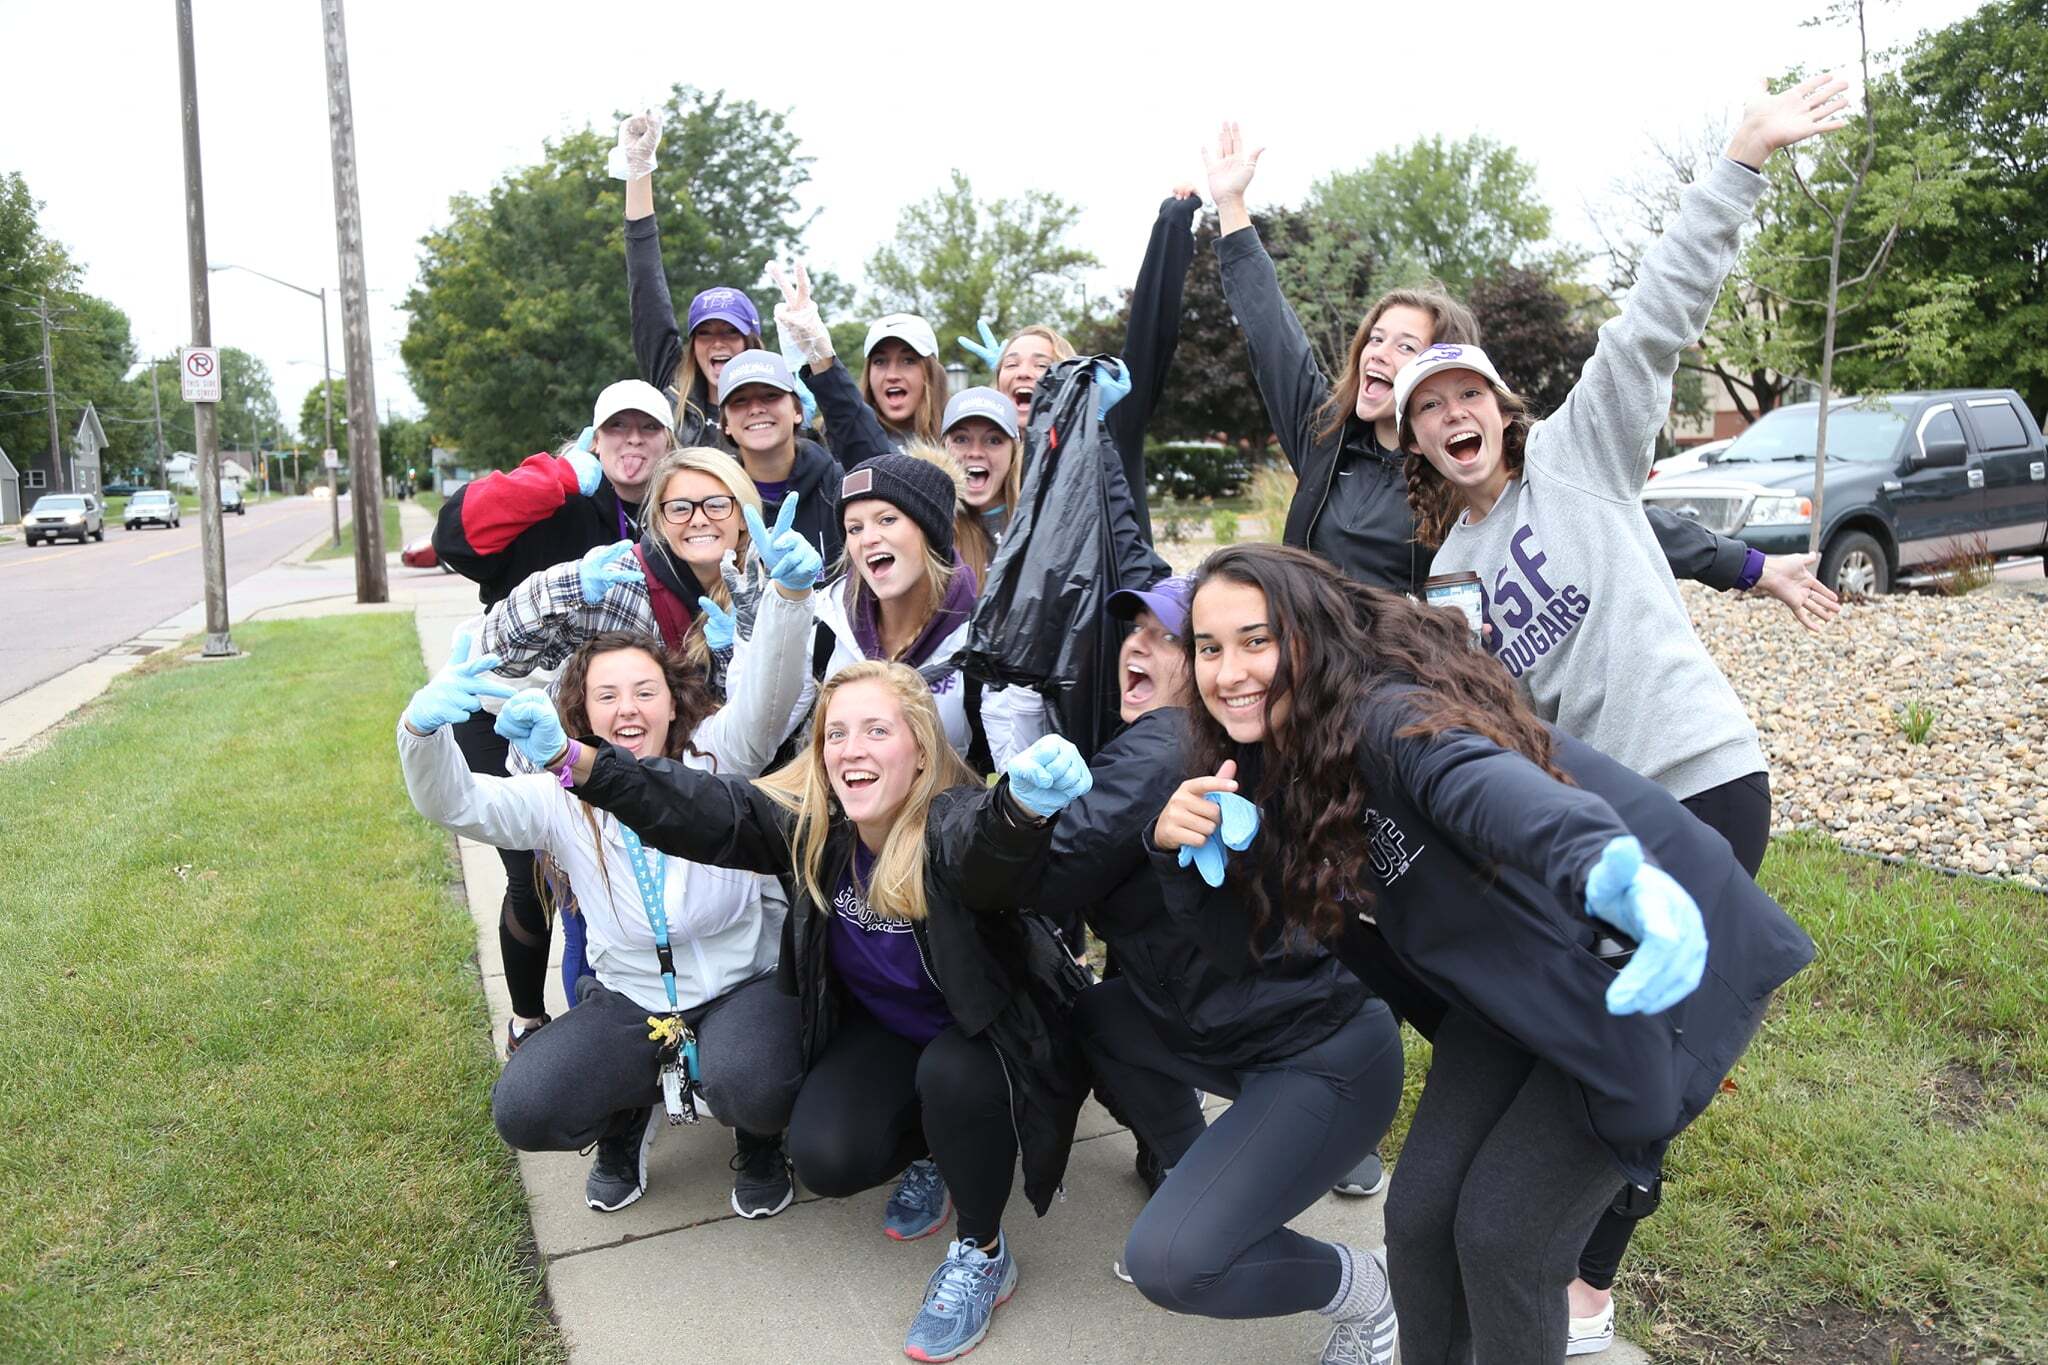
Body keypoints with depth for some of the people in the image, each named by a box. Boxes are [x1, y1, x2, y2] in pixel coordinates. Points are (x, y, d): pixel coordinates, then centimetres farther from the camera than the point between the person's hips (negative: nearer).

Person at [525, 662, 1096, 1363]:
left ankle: (983, 1254, -7)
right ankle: (928, 1152, 18)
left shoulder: (953, 827, -32)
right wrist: (580, 762, -40)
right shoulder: (812, 826, -16)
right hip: (884, 1031, 4)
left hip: (986, 1038, -4)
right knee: (825, 1158, -17)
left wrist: (1024, 804, -81)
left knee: (951, 1072, -34)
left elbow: (985, 839, -56)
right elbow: (702, 811, -27)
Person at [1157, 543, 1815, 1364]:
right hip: (1516, 988, 7)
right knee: (1419, 1215, 4)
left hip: (1659, 958, -7)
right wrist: (1176, 842, -19)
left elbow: (1488, 786, -49)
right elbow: (1230, 917, 3)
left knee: (1501, 1234, -5)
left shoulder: (1386, 716, -28)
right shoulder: (1277, 763, -2)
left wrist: (1603, 864, -70)